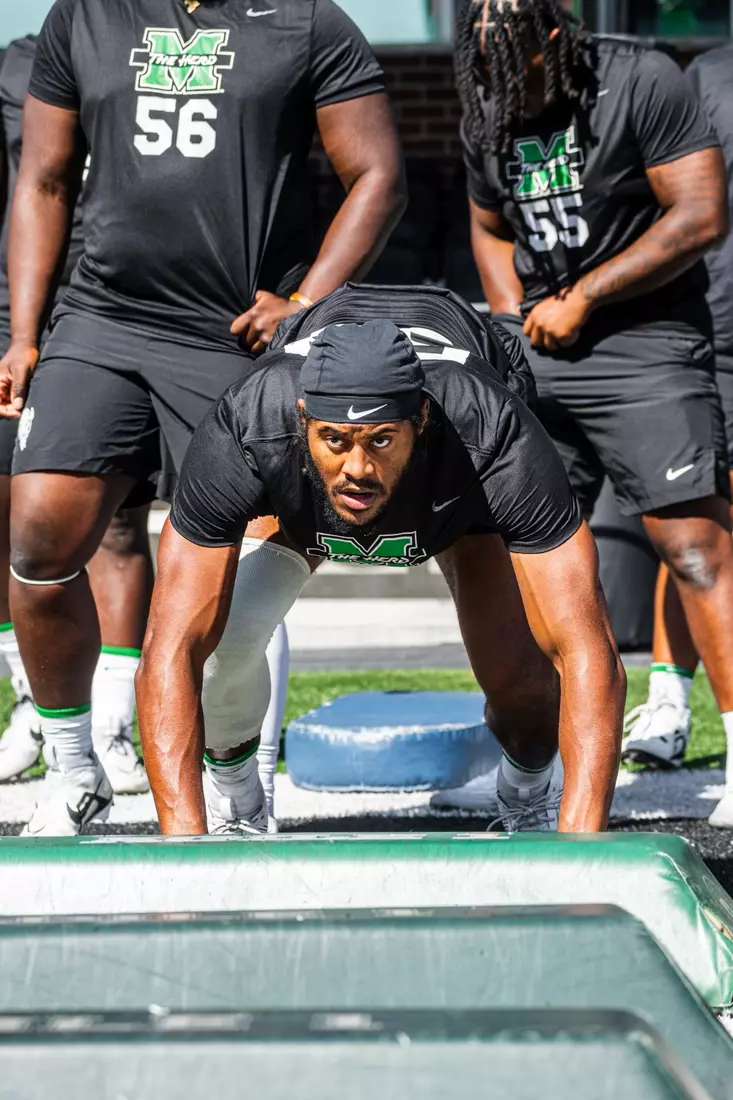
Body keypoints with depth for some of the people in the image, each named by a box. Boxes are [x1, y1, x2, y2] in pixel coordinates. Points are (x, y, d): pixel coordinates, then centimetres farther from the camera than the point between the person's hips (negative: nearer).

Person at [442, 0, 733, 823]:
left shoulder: (641, 84, -10)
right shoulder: (486, 117, 10)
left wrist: (580, 300, -11)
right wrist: (516, 323, 8)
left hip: (645, 343, -6)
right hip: (538, 351, 6)